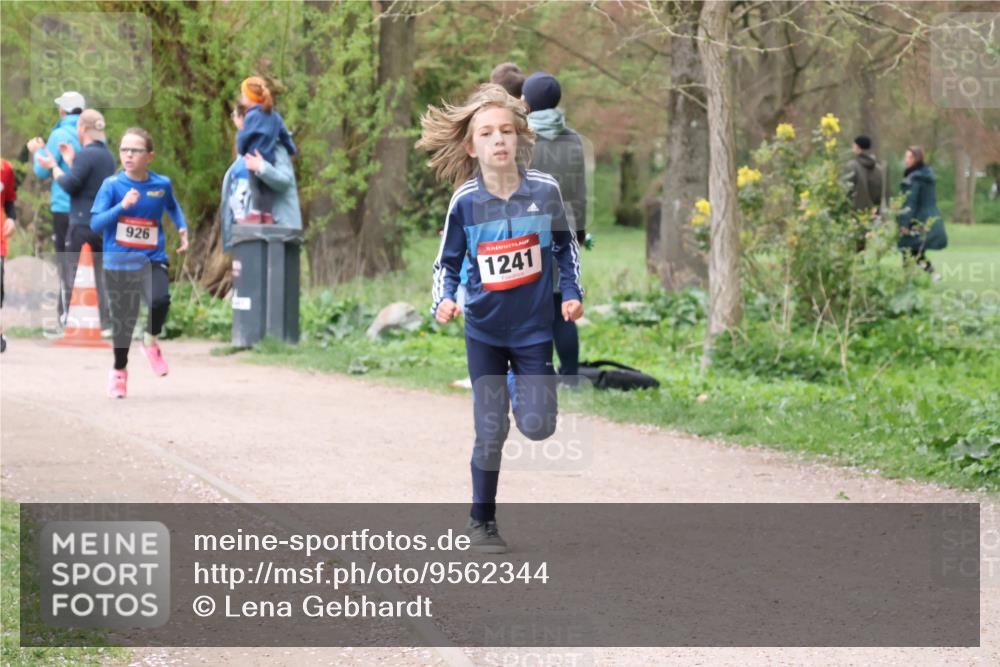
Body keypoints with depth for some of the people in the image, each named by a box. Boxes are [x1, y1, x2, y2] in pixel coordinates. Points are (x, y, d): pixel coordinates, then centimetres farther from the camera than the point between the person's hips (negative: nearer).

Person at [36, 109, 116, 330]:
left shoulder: (86, 155, -13)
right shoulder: (108, 156, 13)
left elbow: (69, 185, -15)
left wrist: (54, 167, 0)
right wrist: (70, 162, 21)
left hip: (83, 224, -8)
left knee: (76, 275, -2)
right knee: (100, 275, 11)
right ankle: (105, 323, 8)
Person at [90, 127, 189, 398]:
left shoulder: (162, 184, 1)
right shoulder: (112, 185, -7)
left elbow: (173, 206, 23)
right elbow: (95, 223, -12)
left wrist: (182, 229, 7)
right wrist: (122, 206, -24)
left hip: (152, 260, 0)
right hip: (118, 263, 0)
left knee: (159, 300, -28)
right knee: (122, 320, 8)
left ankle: (151, 340, 5)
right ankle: (119, 371, 33)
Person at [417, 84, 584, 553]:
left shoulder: (545, 190, -8)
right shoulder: (466, 201, -11)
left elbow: (565, 246, 8)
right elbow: (447, 262, -1)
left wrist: (572, 293, -2)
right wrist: (444, 300, -18)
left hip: (534, 327, 1)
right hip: (484, 331, -1)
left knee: (537, 427, -6)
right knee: (491, 432, -3)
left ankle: (520, 387, 29)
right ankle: (481, 522, 14)